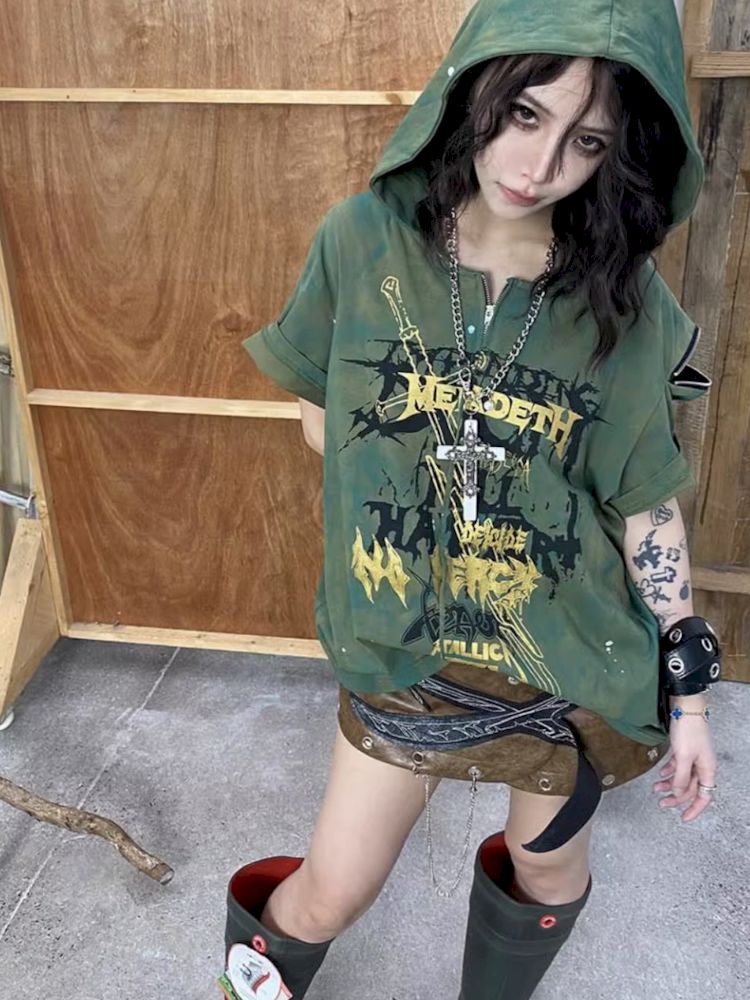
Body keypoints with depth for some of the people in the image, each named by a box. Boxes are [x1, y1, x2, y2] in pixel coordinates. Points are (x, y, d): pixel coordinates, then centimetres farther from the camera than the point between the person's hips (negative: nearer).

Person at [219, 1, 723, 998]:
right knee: (333, 895, 12)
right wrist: (417, 478, -9)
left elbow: (648, 506, -4)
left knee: (549, 864, 23)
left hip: (579, 658, 1)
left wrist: (689, 695, -1)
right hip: (401, 651, 0)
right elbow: (320, 417, 3)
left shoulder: (624, 300, -10)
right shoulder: (364, 239, -11)